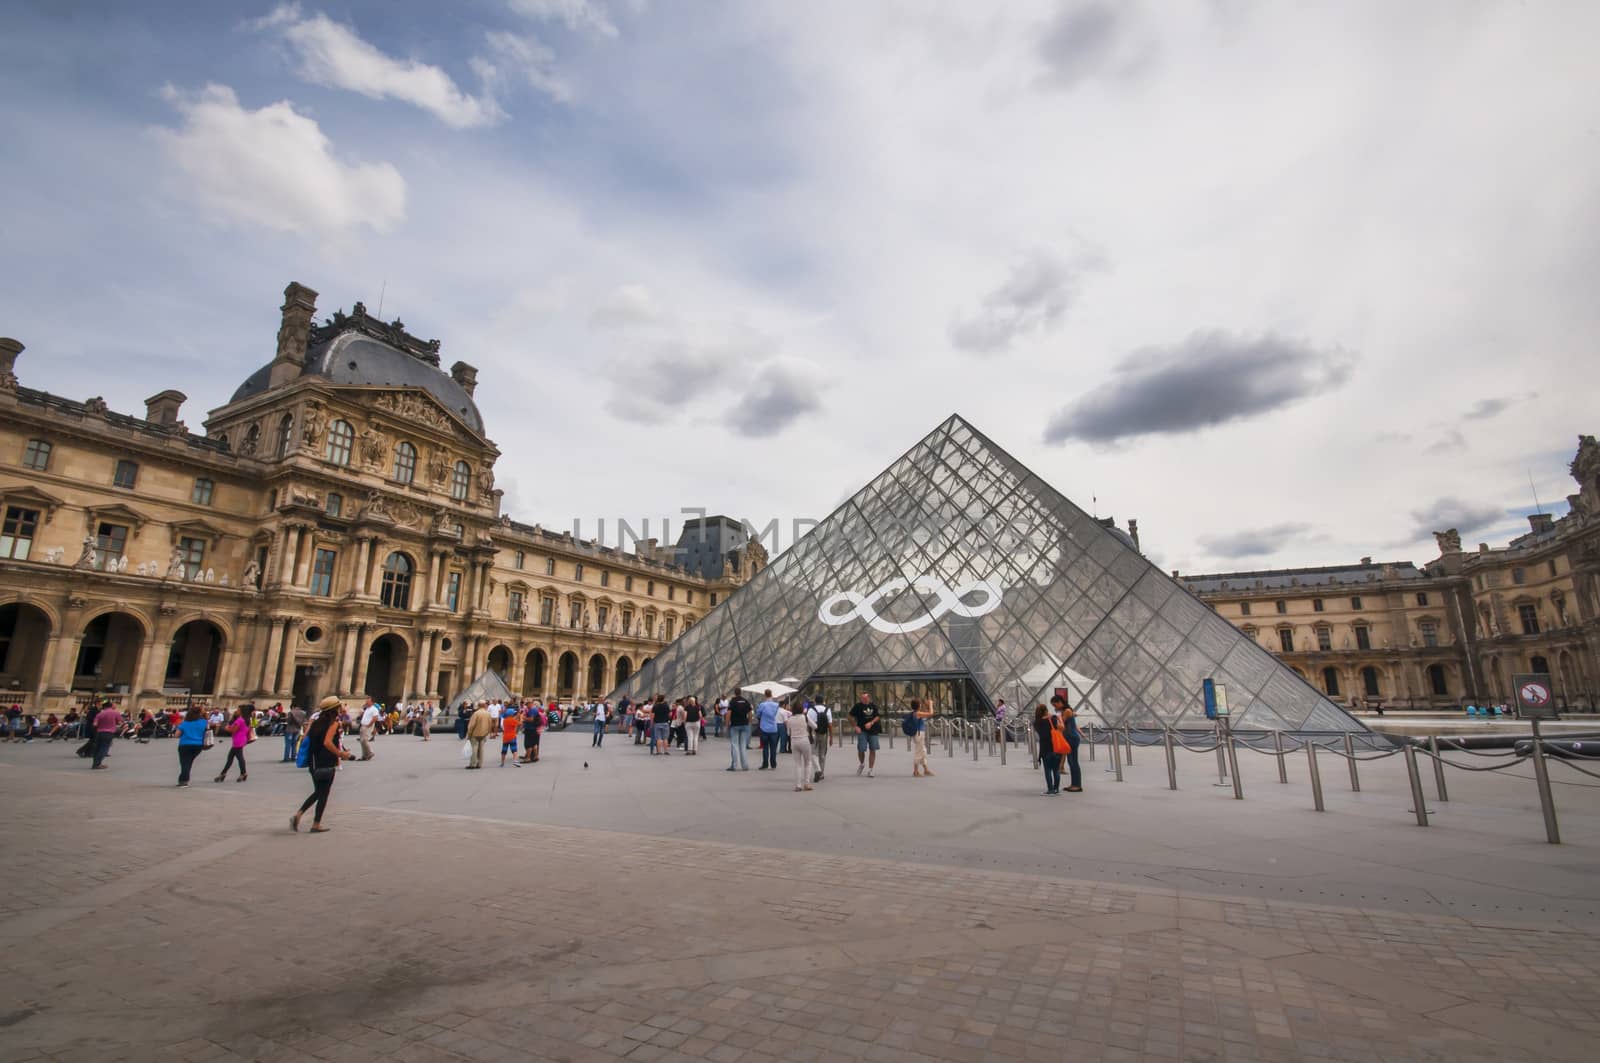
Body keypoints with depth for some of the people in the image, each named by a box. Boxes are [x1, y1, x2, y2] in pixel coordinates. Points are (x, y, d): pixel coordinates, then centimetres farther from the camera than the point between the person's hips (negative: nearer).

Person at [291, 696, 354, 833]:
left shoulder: (316, 721, 9)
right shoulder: (334, 722, -12)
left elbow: (305, 738, 9)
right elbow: (327, 742, -23)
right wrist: (340, 754, -14)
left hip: (314, 762, 7)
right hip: (327, 763, -7)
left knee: (318, 792, 21)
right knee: (323, 794, 5)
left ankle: (297, 815, 8)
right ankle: (316, 825, 10)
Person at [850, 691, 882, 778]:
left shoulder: (873, 706, 4)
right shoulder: (858, 706, -3)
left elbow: (878, 716, 5)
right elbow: (851, 716, 3)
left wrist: (871, 723, -10)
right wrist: (856, 726, -5)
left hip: (873, 731, 2)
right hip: (862, 731, -2)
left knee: (873, 750, 2)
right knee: (861, 749, -7)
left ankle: (870, 770, 13)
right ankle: (861, 764, 24)